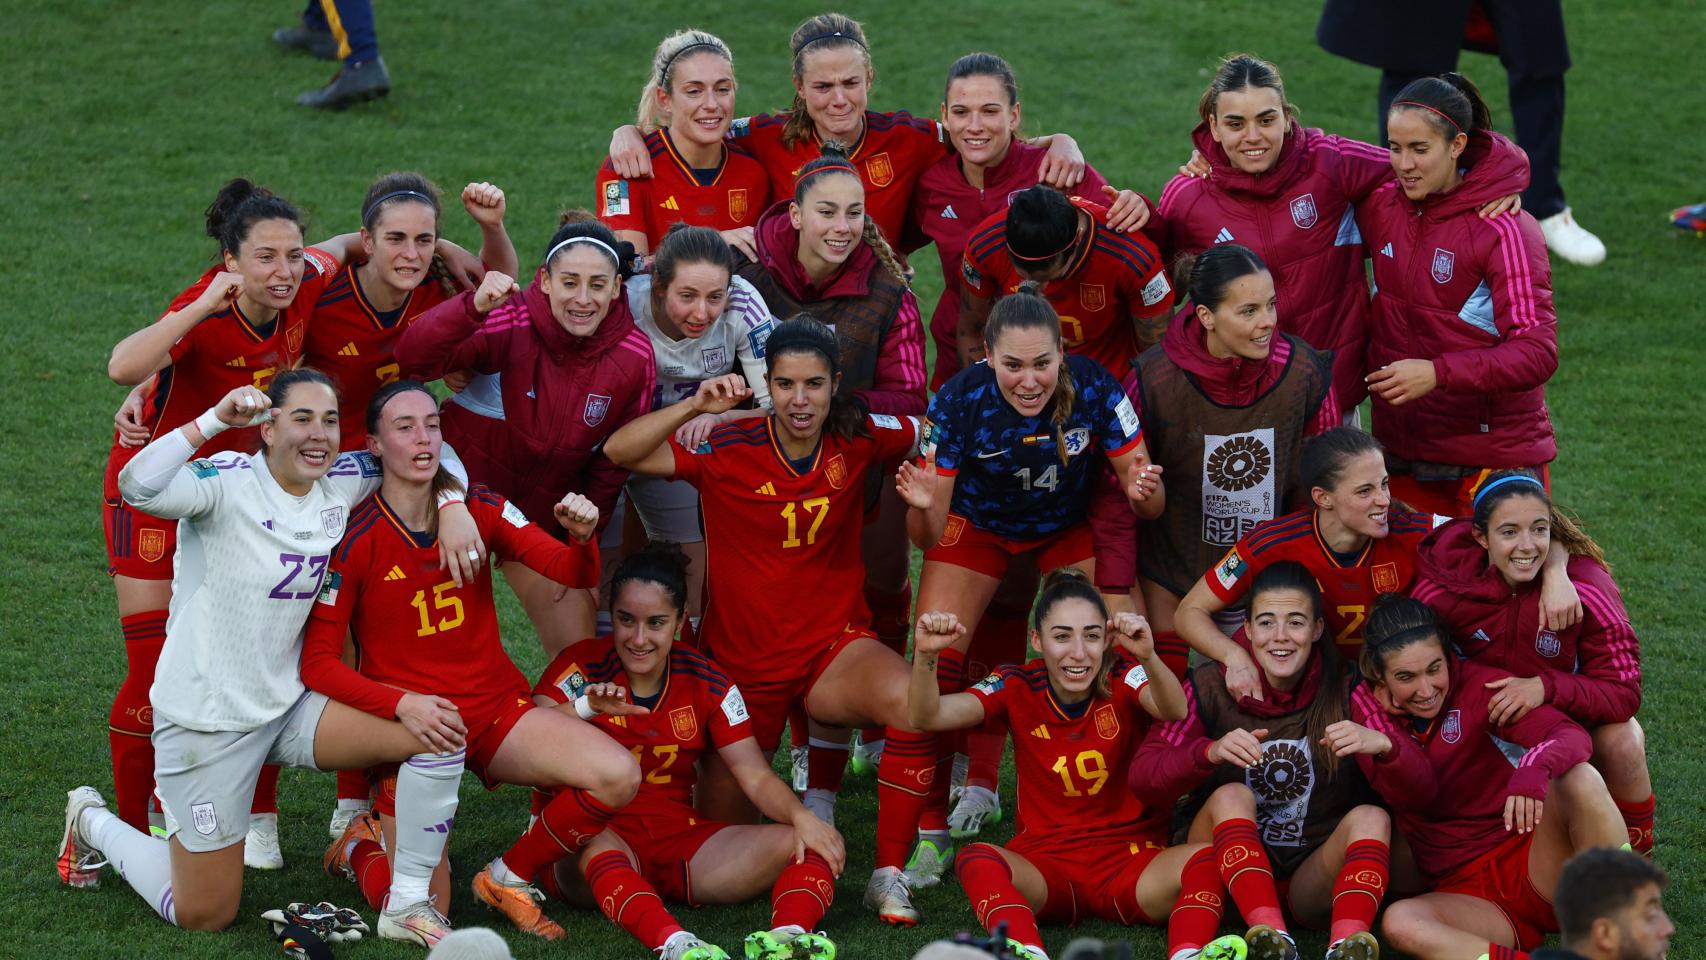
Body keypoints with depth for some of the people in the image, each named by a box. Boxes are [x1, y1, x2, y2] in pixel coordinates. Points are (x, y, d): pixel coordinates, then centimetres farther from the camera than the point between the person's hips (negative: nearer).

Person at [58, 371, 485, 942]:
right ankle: (93, 825, 32)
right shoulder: (229, 481, -18)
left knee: (440, 731, -13)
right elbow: (137, 487, -38)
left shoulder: (340, 483, 0)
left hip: (291, 705, 6)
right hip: (208, 720, -6)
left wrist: (452, 507, -4)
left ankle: (407, 906, -2)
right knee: (203, 917, 4)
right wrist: (215, 420, -39)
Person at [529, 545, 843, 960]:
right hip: (594, 842, -4)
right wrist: (581, 709, -36)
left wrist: (801, 816, -19)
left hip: (680, 840, 4)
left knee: (806, 844, -17)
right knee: (595, 846, -41)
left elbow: (756, 777, 1)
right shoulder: (583, 667, -5)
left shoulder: (705, 681, 4)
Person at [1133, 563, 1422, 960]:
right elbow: (1142, 780, -13)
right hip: (1231, 874, 0)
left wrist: (1383, 745, -35)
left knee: (1371, 818, -24)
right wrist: (1209, 753, -32)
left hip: (1315, 881, 0)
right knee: (1231, 796, -25)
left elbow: (1422, 785, -13)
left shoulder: (1342, 692, -3)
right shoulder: (1213, 687, -4)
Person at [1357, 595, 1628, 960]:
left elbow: (1574, 737, -18)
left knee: (1580, 779, -28)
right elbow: (1413, 795, -11)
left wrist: (1535, 768, -39)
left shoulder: (1477, 685, -4)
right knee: (1399, 923, -31)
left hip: (1529, 860, -1)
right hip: (1466, 895, 1)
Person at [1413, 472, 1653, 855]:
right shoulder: (1446, 585, -24)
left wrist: (1546, 688, -43)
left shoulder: (1587, 589, -28)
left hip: (1575, 711, -2)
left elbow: (1624, 693, -26)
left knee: (1621, 744, -32)